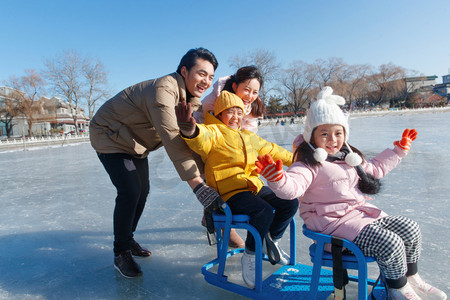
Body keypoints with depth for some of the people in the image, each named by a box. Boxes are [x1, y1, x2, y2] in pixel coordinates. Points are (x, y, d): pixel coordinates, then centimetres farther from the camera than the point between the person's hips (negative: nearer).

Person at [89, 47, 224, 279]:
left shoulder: (192, 98, -6)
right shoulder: (162, 90, -36)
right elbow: (173, 140, -45)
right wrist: (198, 185, -47)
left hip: (135, 142, 9)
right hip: (110, 137, -9)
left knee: (143, 190, 12)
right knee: (130, 192, -16)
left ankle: (127, 238, 32)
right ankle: (121, 253, 3)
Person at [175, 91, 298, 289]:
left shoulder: (248, 136, 21)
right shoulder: (213, 132, -4)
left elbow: (271, 150, 34)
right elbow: (201, 138, -29)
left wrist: (295, 160, 40)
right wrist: (190, 130, -54)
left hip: (254, 187, 8)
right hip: (229, 192, -7)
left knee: (290, 203, -2)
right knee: (264, 212, -28)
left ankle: (272, 240, 21)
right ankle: (249, 257, -5)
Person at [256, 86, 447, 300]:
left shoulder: (350, 158, 12)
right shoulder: (309, 164, -16)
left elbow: (375, 168, 29)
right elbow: (292, 187, -33)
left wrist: (399, 149, 32)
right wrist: (277, 177, -55)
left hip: (361, 211, 9)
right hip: (333, 221, -9)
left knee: (410, 229, 7)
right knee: (390, 244, -19)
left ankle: (411, 279, 26)